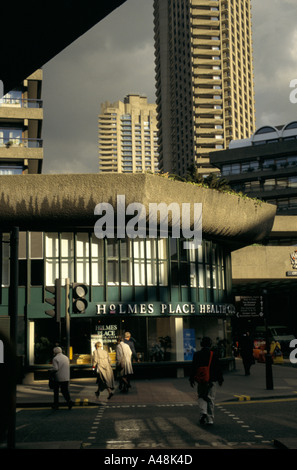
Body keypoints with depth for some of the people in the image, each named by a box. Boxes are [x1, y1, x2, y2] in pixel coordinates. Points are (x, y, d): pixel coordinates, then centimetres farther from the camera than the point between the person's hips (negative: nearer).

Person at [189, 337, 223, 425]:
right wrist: (220, 379, 10)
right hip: (212, 380, 0)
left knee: (201, 397, 15)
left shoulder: (197, 354, -5)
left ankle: (203, 412, -9)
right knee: (211, 399, 7)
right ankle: (210, 419, 7)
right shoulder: (214, 355, -5)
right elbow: (218, 368, 0)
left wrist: (192, 379, 7)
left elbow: (193, 368, -1)